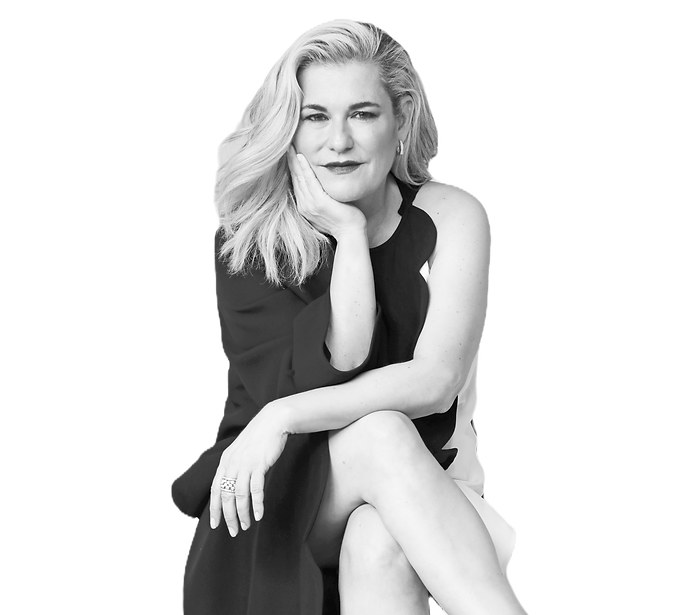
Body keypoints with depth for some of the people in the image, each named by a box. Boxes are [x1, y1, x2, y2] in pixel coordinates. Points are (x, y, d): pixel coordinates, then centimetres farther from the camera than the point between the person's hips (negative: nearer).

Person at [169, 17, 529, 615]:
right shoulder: (246, 242, -5)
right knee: (378, 433, -33)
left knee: (380, 540, -35)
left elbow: (436, 379, -18)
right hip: (273, 497, -1)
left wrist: (284, 417, -26)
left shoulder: (451, 216, -4)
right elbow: (328, 375, -18)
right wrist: (349, 234, -19)